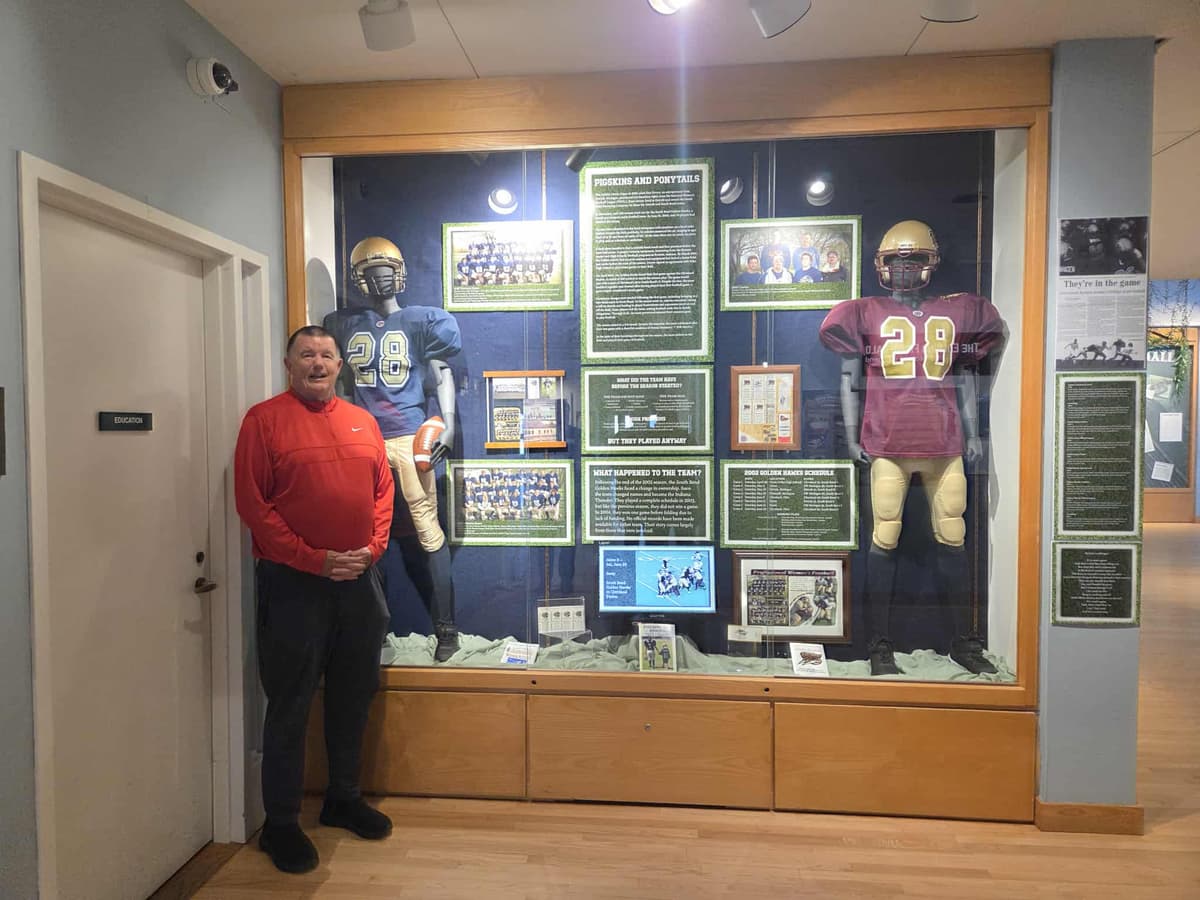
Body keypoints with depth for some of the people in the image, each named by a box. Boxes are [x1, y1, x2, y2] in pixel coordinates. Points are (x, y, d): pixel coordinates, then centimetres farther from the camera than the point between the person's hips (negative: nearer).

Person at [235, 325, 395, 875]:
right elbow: (251, 502, -10)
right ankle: (280, 823, 24)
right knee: (290, 705, 6)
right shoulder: (264, 419, -4)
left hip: (359, 579, 5)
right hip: (293, 582, -5)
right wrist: (313, 558, -15)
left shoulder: (363, 421, 11)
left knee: (353, 694, 16)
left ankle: (343, 797, 35)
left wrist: (373, 547, -4)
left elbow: (383, 489, 11)